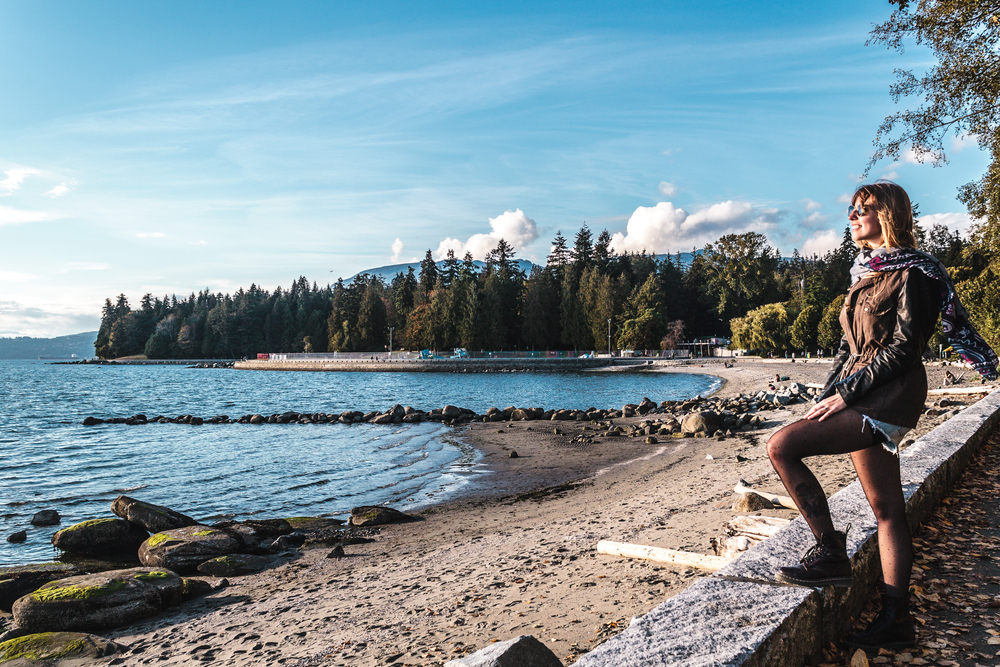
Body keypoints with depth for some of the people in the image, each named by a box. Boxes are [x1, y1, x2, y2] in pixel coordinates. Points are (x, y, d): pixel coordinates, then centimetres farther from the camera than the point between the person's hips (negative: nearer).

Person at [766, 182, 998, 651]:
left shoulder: (912, 272, -6)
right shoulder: (867, 273, 19)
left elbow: (903, 348, -14)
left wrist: (845, 393, -15)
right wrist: (827, 395, 8)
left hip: (888, 396, -8)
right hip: (863, 398, 8)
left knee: (782, 446, -21)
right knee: (886, 509, 8)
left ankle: (830, 553, -10)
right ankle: (896, 620, 15)